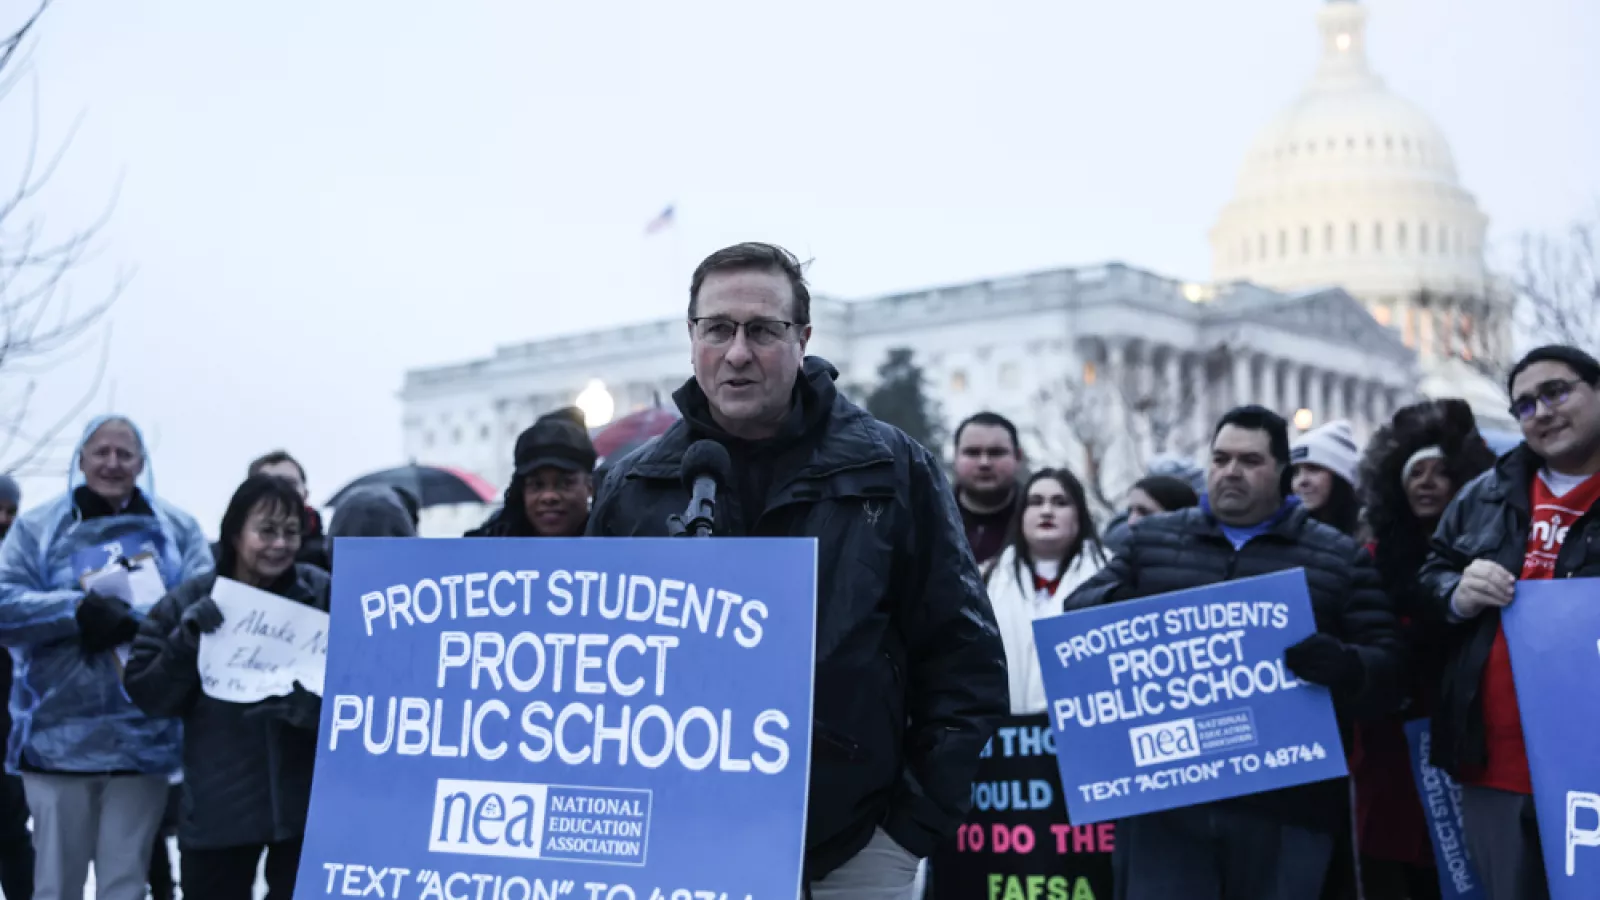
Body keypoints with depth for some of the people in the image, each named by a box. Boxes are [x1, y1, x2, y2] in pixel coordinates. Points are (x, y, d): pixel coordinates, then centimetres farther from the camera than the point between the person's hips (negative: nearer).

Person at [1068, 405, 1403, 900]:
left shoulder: (1339, 558, 10)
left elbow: (1386, 667, 5)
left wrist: (1341, 665, -20)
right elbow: (1080, 613, 13)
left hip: (1284, 803, -1)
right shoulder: (1150, 540, 16)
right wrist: (1122, 608, -11)